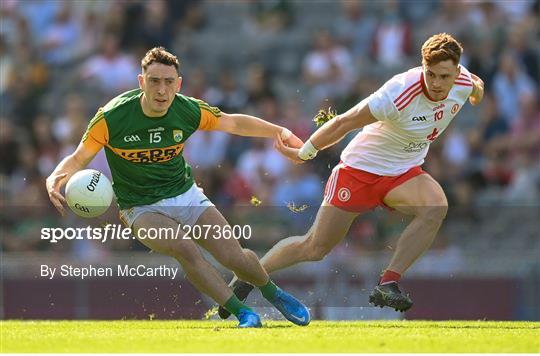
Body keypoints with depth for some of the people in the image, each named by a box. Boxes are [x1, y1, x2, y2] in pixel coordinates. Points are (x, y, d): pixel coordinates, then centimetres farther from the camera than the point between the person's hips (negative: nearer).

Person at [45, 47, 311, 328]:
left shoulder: (189, 110, -13)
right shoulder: (112, 117, -22)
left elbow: (234, 123, 6)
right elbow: (79, 159, -12)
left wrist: (280, 131, 5)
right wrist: (55, 179, -32)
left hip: (186, 195, 3)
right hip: (142, 208, -3)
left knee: (234, 257, -10)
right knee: (185, 248, -31)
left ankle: (273, 293, 24)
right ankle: (242, 313, -18)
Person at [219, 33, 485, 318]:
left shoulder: (463, 82, -15)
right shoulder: (398, 94, -33)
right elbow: (344, 123, -21)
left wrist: (477, 89, 36)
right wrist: (304, 153, -11)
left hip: (404, 173, 5)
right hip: (359, 168, -5)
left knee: (436, 207, -29)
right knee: (314, 247, 1)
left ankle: (388, 284, -22)